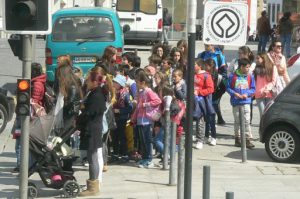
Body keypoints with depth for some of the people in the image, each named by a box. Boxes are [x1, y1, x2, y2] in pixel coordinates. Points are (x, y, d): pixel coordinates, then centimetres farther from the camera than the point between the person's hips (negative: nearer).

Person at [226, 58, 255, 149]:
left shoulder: (250, 77, 3)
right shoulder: (233, 76, -3)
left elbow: (253, 89, 7)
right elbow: (228, 88, 2)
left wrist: (247, 94, -10)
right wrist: (235, 93, -13)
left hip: (246, 101, 0)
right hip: (236, 102, 0)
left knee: (247, 121, -7)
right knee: (237, 121, 9)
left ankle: (248, 140, -6)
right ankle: (237, 139, 20)